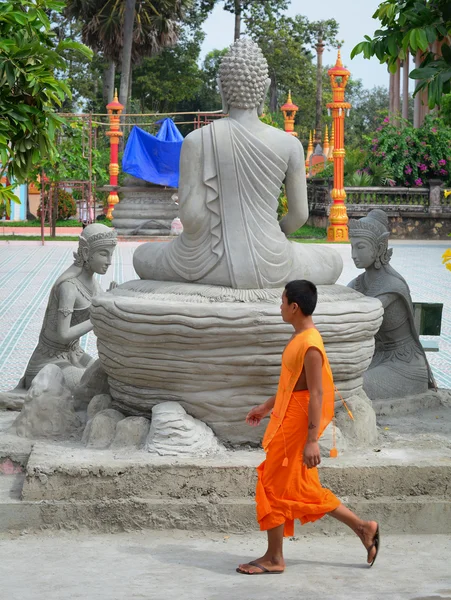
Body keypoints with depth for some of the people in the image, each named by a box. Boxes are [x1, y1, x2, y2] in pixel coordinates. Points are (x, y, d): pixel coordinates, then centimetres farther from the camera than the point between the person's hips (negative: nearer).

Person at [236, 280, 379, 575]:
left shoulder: (309, 345, -21)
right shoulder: (301, 337, 10)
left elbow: (316, 394, -23)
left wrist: (312, 440, -24)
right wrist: (267, 406, 28)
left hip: (296, 423, -10)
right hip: (287, 417, 10)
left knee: (273, 487, 0)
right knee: (304, 489, 15)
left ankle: (274, 559, 12)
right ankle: (363, 527, 21)